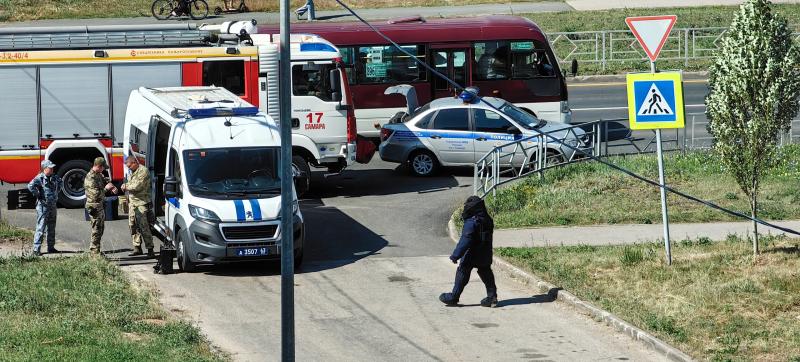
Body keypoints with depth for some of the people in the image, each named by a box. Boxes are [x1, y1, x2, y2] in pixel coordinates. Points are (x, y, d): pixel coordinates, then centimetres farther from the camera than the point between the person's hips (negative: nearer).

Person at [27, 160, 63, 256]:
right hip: (43, 206, -8)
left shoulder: (54, 177, 8)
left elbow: (60, 182, 31)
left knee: (51, 228, 14)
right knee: (41, 228, -7)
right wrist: (37, 195, -20)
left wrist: (56, 192, 19)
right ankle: (36, 249, -5)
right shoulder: (40, 178, -15)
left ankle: (51, 247, 24)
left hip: (53, 205, 8)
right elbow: (30, 186, -30)